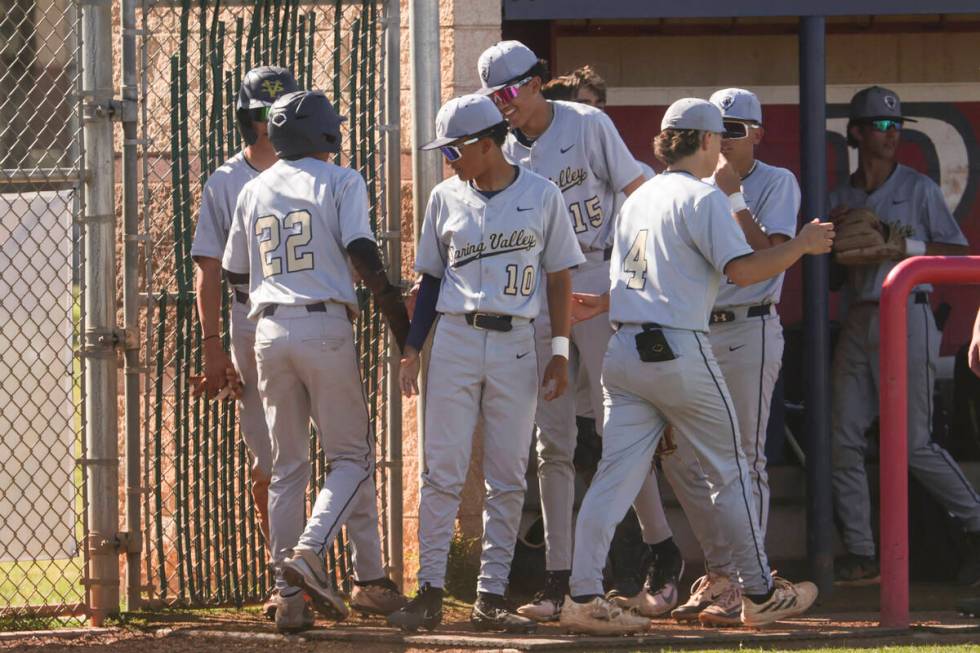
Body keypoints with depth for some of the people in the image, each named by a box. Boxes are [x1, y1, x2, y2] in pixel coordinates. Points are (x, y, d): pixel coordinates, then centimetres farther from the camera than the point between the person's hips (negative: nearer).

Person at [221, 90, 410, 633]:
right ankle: (309, 551, -19)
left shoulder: (253, 191, 14)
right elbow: (363, 255, -11)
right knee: (352, 456, 3)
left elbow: (235, 273, 18)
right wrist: (400, 319, -8)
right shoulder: (339, 181, 1)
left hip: (269, 333, 4)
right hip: (325, 329, -4)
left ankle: (289, 592, 3)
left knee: (286, 465, 9)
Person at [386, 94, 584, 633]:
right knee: (442, 472, -4)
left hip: (516, 345, -1)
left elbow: (558, 276, 6)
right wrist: (411, 348, 4)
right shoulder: (446, 198, 6)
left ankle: (490, 597, 5)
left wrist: (560, 351, 1)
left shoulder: (541, 196, 2)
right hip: (456, 340, 1)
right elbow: (431, 279, 12)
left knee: (507, 478, 1)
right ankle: (430, 593, -3)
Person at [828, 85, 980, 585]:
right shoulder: (840, 200, 13)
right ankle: (860, 556, 3)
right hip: (858, 321, 5)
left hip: (907, 318, -5)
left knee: (914, 444, -9)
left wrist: (909, 247, -13)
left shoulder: (919, 190, 2)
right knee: (844, 439, -1)